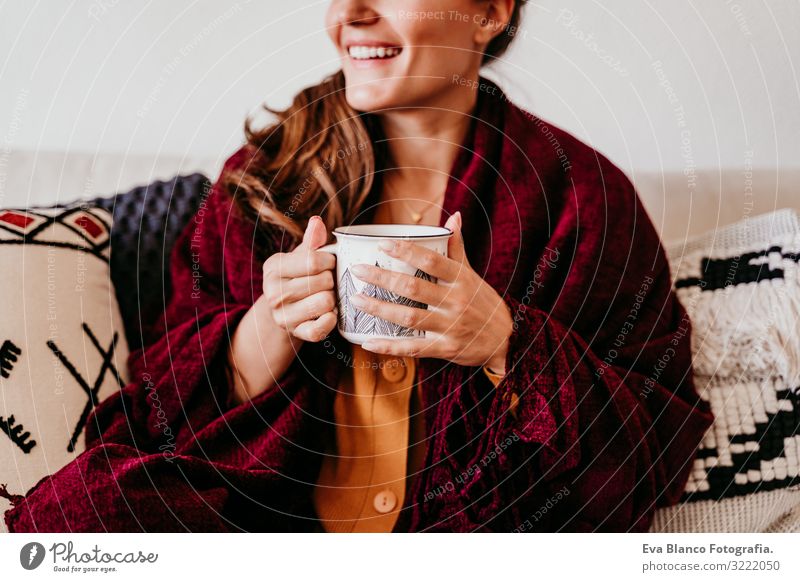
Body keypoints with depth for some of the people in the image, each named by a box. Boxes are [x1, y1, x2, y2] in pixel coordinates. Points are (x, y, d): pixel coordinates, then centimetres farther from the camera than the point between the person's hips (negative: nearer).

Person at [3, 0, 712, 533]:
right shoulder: (266, 174, 5)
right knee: (68, 511, -21)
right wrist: (272, 325, -14)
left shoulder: (581, 194, -3)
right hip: (272, 517, 3)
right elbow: (176, 413, 6)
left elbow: (655, 447, -5)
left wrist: (505, 345, -20)